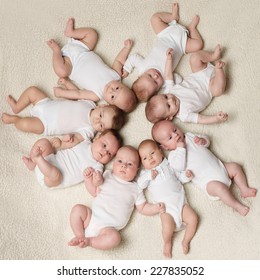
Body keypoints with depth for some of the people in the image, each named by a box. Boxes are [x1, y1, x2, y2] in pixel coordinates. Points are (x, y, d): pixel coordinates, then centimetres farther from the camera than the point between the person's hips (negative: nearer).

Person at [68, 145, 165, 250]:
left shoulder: (135, 189, 10)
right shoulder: (107, 175, 13)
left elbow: (143, 208, 13)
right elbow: (95, 192, 16)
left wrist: (156, 208, -4)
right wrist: (88, 180, 1)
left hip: (108, 227, -2)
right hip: (92, 216, 3)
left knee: (114, 237, -33)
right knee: (78, 209, -20)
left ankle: (89, 241, -15)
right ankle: (80, 236, -7)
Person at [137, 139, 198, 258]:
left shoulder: (169, 165, 14)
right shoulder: (146, 173, 10)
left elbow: (180, 177, 18)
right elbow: (140, 185, -5)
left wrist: (186, 175, -2)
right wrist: (149, 175, -16)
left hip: (180, 201, 3)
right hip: (166, 207, -3)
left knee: (193, 218, -11)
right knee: (168, 226, -26)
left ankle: (186, 241, 11)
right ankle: (167, 242, 6)